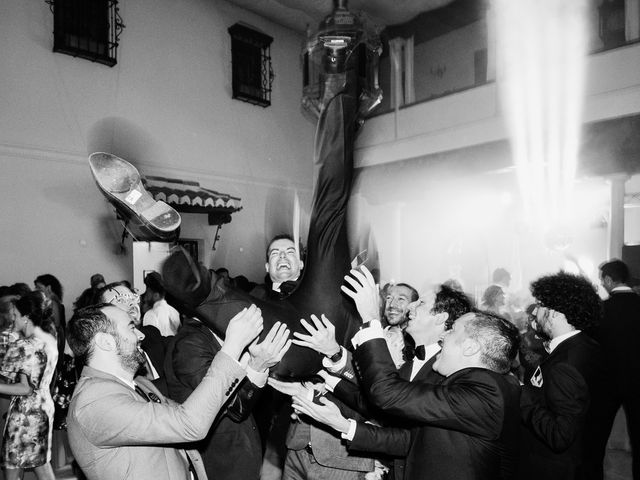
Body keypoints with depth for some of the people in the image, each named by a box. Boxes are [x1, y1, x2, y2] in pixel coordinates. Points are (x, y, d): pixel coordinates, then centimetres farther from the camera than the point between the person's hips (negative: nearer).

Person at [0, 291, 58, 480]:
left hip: (24, 411, -7)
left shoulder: (23, 346, -18)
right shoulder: (51, 340, 2)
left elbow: (25, 388, -18)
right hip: (45, 406, 7)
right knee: (42, 463, 17)